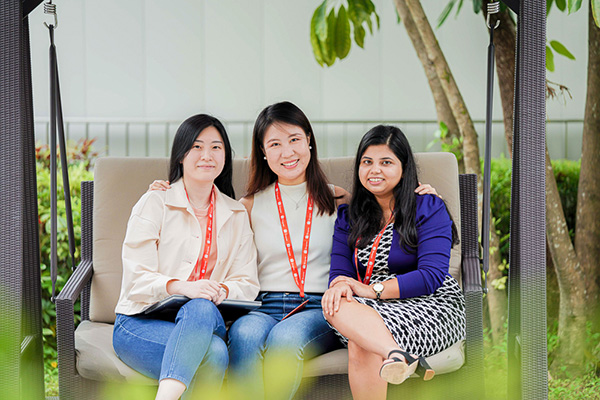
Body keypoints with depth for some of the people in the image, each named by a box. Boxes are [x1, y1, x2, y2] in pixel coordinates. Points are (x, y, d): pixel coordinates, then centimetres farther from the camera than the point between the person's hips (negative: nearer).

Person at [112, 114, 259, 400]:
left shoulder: (236, 215, 18)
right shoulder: (155, 203, 5)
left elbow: (247, 285, 10)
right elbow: (136, 278, -5)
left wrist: (221, 290, -14)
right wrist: (182, 287, -24)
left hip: (203, 319, 3)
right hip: (140, 323, -3)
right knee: (214, 352, -36)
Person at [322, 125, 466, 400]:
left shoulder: (429, 209, 1)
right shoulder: (348, 216, 17)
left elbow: (432, 275, -11)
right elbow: (339, 270, 8)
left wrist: (372, 290, -20)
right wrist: (340, 286, -20)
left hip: (431, 308, -4)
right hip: (374, 307, 4)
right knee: (334, 306, -34)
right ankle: (400, 355, -53)